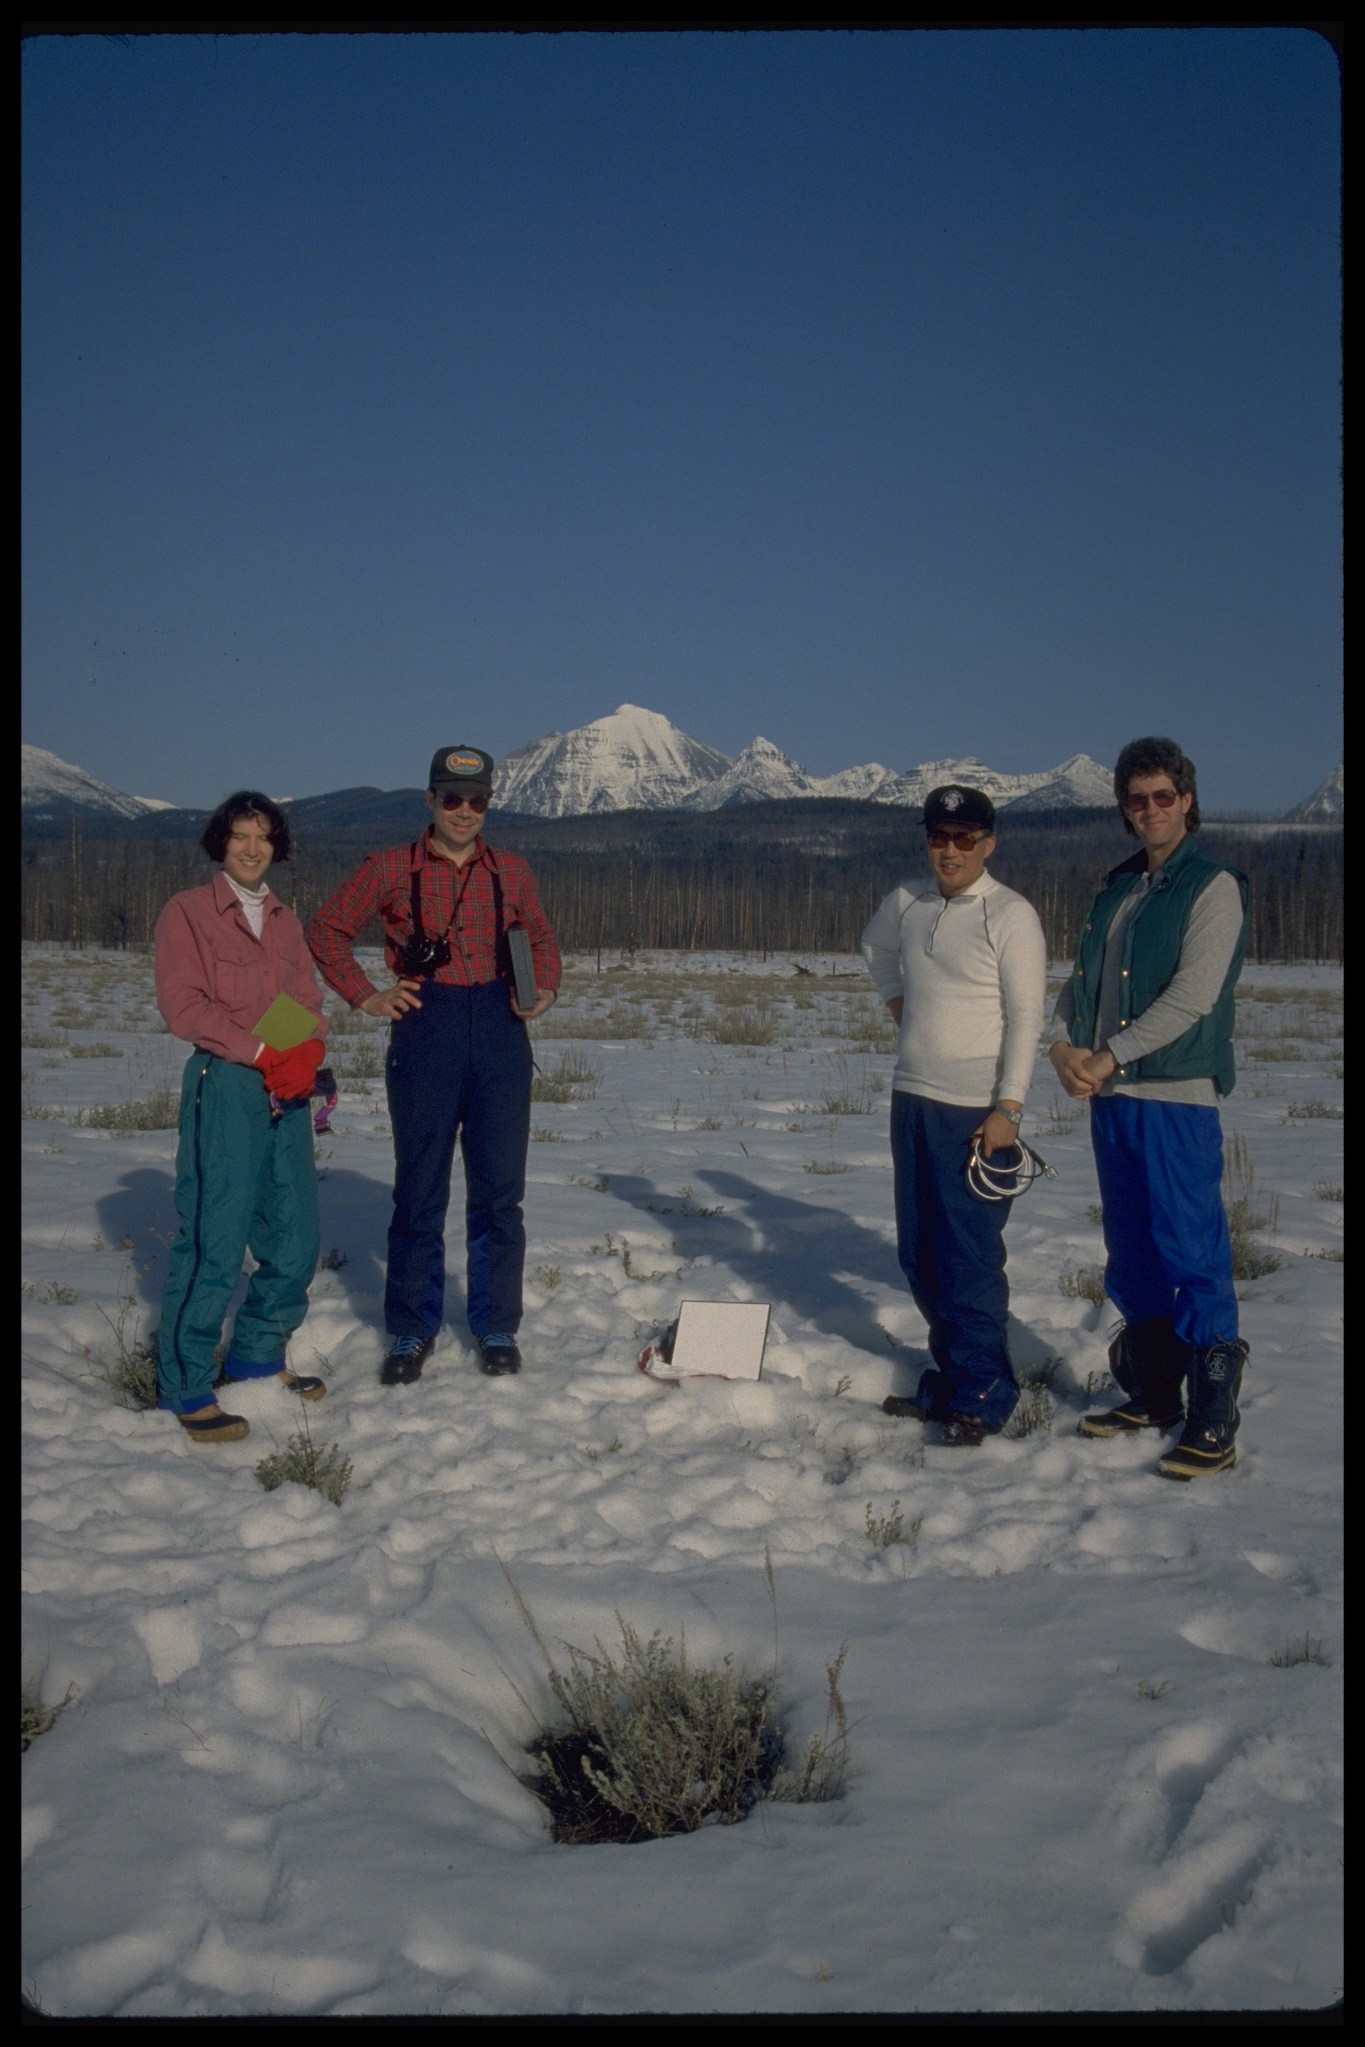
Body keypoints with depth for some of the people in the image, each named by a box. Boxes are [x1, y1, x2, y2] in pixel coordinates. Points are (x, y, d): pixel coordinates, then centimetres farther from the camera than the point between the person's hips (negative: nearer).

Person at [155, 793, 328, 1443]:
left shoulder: (285, 920, 20)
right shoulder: (187, 912, 3)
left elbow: (310, 1002, 13)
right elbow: (184, 1005, -7)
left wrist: (306, 1054, -8)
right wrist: (263, 1053, -14)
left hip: (288, 1092, 6)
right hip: (224, 1087, -6)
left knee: (294, 1239, 7)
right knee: (214, 1240, -8)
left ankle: (258, 1357, 26)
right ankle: (185, 1388, 2)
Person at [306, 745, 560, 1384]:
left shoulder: (512, 872, 10)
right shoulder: (391, 868, 3)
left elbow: (541, 937, 23)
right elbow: (327, 930, 9)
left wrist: (545, 989, 5)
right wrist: (366, 997, 0)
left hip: (500, 1028, 2)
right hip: (424, 1030, -2)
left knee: (499, 1188, 4)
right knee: (419, 1188, 4)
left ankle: (496, 1327, 17)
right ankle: (411, 1330, 17)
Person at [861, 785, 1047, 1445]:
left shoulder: (1011, 915, -9)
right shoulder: (906, 904, 9)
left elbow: (1025, 1019, -12)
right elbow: (875, 945, 32)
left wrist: (1007, 1109, -17)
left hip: (975, 1111, -7)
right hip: (912, 1099, 7)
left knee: (970, 1259, -5)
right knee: (920, 1255, 12)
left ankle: (981, 1396, 7)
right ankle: (950, 1378, 25)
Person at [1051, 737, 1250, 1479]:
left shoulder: (1213, 887, -5)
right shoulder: (1116, 889, 17)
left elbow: (1192, 997, -15)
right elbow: (1082, 980, 15)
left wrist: (1113, 1055, -16)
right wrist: (1065, 1045, -4)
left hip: (1177, 1095, -7)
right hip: (1109, 1097, 7)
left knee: (1193, 1254, -5)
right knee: (1131, 1255, 13)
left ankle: (1213, 1419, 3)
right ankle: (1152, 1395, 25)